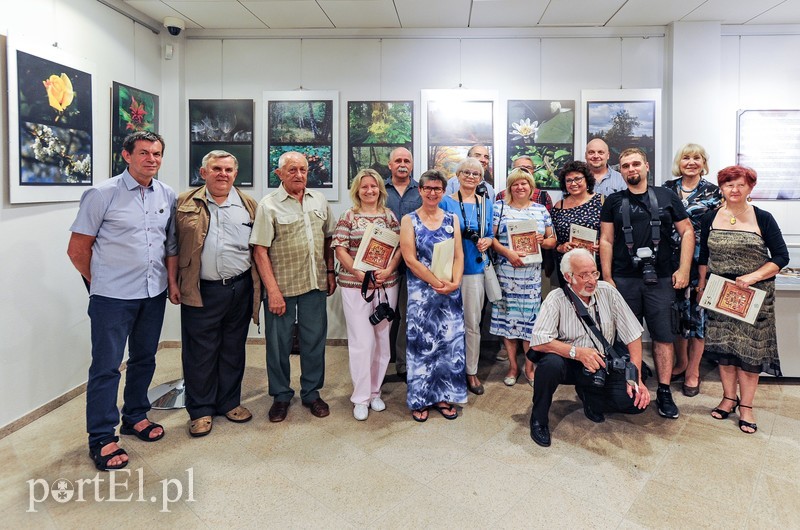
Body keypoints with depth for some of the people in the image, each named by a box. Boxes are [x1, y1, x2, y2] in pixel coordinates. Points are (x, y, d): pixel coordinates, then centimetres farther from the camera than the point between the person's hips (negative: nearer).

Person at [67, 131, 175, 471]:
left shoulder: (168, 196, 4)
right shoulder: (101, 195, -8)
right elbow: (77, 250, -4)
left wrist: (171, 280, 8)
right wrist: (101, 283, 3)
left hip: (154, 293, 5)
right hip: (113, 297, -5)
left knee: (144, 359, 16)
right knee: (106, 366, 1)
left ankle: (135, 416, 35)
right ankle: (101, 439, 14)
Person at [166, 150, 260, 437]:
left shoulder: (249, 205, 7)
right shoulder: (185, 203, 2)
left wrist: (259, 283, 4)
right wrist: (173, 282, -1)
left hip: (240, 289, 2)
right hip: (201, 292, -2)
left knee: (233, 349, 13)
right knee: (199, 352, 5)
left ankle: (229, 402, 28)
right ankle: (201, 410, 19)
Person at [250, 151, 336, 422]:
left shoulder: (319, 200, 7)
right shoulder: (269, 205, -7)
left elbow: (328, 238, 15)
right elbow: (260, 251, -11)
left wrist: (330, 272, 9)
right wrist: (273, 290, -15)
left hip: (315, 284, 4)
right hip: (282, 286, -3)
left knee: (314, 340, 12)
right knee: (279, 342, 7)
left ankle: (312, 393, 28)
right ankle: (281, 395, 25)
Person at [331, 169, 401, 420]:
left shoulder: (388, 215, 8)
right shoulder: (348, 216, 1)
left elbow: (399, 247, 5)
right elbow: (340, 250, -5)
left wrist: (388, 270, -12)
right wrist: (360, 273, -15)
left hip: (386, 285, 3)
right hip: (355, 286, -3)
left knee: (382, 339, 10)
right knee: (361, 341, -2)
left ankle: (375, 392, 25)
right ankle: (361, 398, 11)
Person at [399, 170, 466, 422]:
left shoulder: (452, 219, 9)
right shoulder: (409, 220, 0)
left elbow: (459, 255, 4)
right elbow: (410, 259, -9)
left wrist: (454, 282, -13)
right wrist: (436, 282, -16)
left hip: (451, 291, 3)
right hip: (421, 291, -3)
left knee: (450, 342, 6)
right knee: (422, 343, 2)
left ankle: (443, 396, 21)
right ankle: (420, 399, 16)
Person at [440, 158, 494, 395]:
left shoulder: (486, 203, 13)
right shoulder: (446, 202, 0)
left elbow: (490, 234, 17)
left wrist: (487, 241, -3)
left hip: (475, 267, 3)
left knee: (473, 322, 6)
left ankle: (471, 371, 19)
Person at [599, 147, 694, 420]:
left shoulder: (667, 197, 8)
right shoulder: (614, 201, 7)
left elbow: (687, 232, 8)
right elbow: (606, 241, 5)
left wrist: (684, 270, -1)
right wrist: (607, 278, -1)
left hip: (661, 279, 0)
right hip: (623, 280, 0)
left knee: (663, 336, 3)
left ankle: (664, 392, 14)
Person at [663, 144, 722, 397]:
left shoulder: (713, 192, 1)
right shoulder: (667, 189, 7)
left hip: (699, 261, -2)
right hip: (672, 261, 2)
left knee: (696, 313, 3)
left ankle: (693, 371, 15)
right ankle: (681, 362, 28)